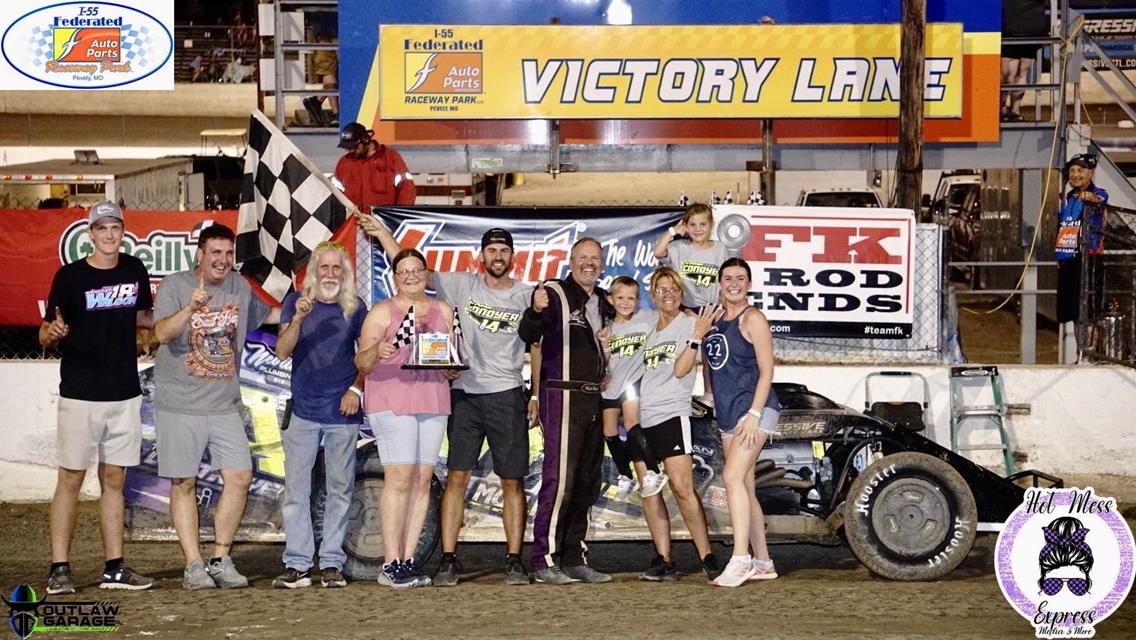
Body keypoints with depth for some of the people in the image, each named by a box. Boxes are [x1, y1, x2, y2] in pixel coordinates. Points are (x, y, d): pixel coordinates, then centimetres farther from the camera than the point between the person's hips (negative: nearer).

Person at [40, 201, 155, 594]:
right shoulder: (70, 276, -5)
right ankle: (59, 569, 1)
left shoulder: (135, 270, 7)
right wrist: (53, 332, -27)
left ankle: (114, 569, 14)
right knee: (70, 478, -3)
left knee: (114, 480, 9)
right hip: (80, 394, -4)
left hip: (125, 393, 4)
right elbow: (46, 336, -4)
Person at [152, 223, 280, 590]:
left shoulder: (240, 287, 9)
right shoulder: (174, 286, -6)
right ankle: (193, 565, 8)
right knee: (184, 484, 1)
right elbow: (162, 333, -22)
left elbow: (266, 315, 29)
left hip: (225, 405, 4)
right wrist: (191, 308, -37)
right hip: (180, 405, -4)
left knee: (240, 477, -2)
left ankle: (221, 560, 9)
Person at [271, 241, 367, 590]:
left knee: (339, 489, 4)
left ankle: (332, 562, 9)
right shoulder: (296, 302, 2)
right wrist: (298, 319, -24)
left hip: (343, 412, 0)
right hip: (303, 411, 0)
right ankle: (297, 564, 3)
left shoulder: (355, 308, 4)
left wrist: (357, 389, -5)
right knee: (296, 489, -1)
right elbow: (282, 352, -8)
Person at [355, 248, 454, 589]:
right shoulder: (382, 312, 3)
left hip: (432, 400, 5)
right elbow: (361, 362, -2)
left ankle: (409, 559, 6)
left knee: (423, 480, 1)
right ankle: (390, 564, -10)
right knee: (399, 478, -12)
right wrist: (376, 351, -23)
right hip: (391, 399, -5)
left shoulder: (443, 311, 17)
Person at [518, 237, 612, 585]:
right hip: (563, 395, -8)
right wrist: (535, 310, -41)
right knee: (559, 477, -13)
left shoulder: (602, 302, 17)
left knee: (587, 482, 9)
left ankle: (573, 559, 16)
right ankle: (545, 559, -9)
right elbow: (528, 335, -22)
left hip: (593, 397, 8)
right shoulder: (555, 293, -5)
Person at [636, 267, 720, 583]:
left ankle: (707, 557, -9)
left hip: (672, 414, -6)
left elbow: (680, 369, -10)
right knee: (649, 491, 4)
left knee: (683, 488, -15)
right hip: (642, 417, 6)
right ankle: (663, 561, 9)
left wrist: (698, 334, -20)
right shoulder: (647, 329, 17)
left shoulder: (690, 323, 0)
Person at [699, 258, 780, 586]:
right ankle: (763, 562, 15)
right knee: (744, 487, 9)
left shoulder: (753, 318, -7)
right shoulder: (714, 319, 14)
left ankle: (740, 560, -24)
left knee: (733, 476, -20)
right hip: (727, 413, 8)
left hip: (754, 408, -8)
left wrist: (754, 414, -19)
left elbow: (766, 371, -12)